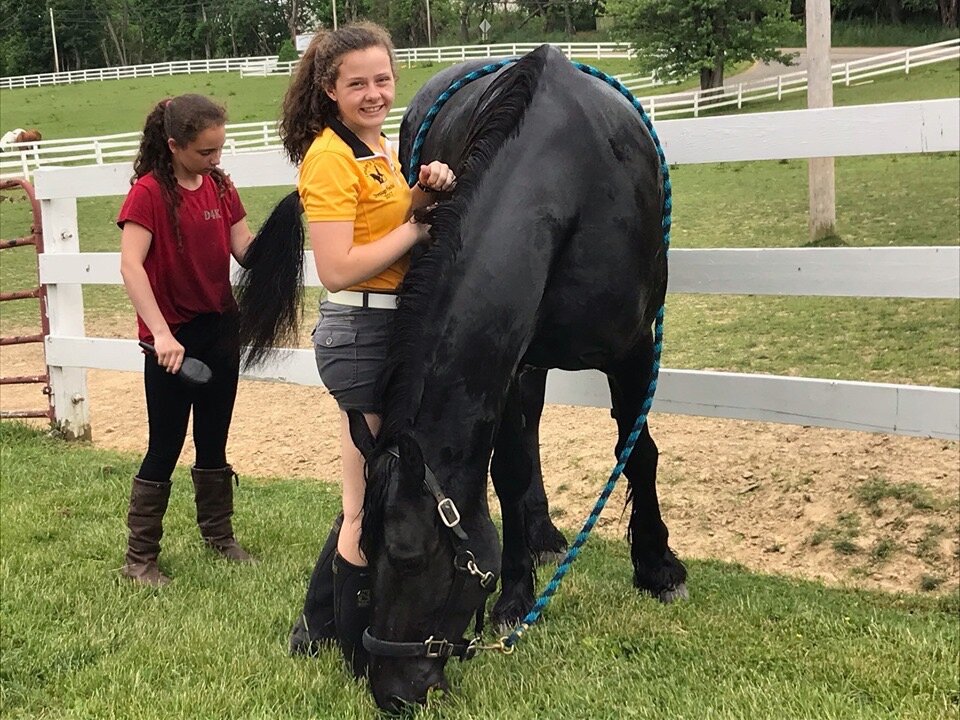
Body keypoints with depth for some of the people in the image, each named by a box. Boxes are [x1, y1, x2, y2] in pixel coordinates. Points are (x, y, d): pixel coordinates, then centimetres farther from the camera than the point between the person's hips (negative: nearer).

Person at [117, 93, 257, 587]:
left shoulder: (220, 186, 5)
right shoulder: (149, 192, -14)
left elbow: (245, 247, 1)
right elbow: (131, 266, -23)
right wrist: (160, 333, -32)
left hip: (220, 328, 6)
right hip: (173, 338, -6)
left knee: (213, 441, 17)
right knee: (166, 448, 1)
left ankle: (218, 535, 32)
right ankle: (139, 558, 14)